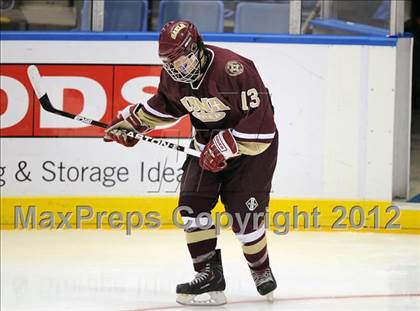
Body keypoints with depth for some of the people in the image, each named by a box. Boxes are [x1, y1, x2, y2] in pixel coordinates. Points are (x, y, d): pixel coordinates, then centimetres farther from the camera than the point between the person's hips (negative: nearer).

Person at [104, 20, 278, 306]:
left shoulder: (233, 69, -31)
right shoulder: (174, 75, -7)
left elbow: (261, 118, -30)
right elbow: (166, 105, 15)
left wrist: (226, 146, -29)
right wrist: (133, 121, 8)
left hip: (251, 144, -7)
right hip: (210, 141, 7)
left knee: (244, 213, -10)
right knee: (192, 203, -8)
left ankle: (262, 272, 15)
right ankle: (209, 275, -2)